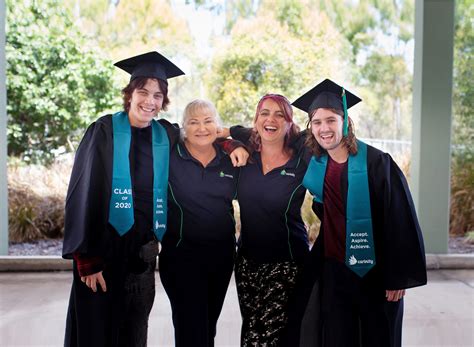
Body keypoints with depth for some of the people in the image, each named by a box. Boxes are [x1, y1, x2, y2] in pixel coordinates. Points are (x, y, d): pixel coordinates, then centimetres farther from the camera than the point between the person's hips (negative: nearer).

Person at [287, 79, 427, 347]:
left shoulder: (377, 163, -14)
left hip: (377, 272, -3)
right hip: (334, 271, 4)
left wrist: (399, 277, -12)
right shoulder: (311, 161, 0)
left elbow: (401, 222, -12)